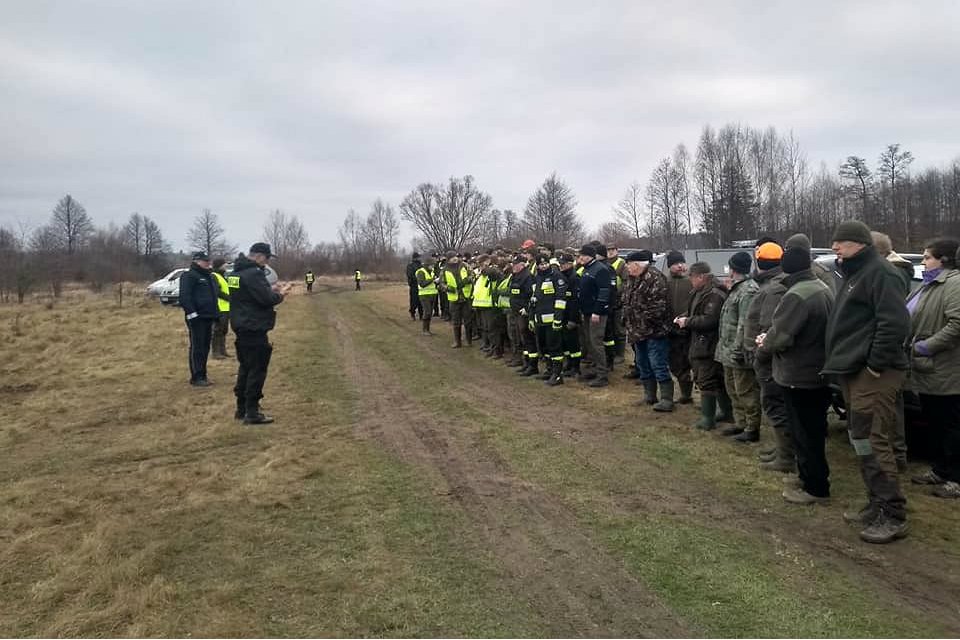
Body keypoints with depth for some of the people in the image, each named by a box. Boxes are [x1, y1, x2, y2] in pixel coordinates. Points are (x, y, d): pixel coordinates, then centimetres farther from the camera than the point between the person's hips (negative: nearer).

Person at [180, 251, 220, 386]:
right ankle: (196, 377, -2)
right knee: (197, 348, -6)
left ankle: (202, 375, 20)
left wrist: (216, 315, 19)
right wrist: (192, 314, -22)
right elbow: (184, 297, -17)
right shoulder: (189, 276, -8)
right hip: (196, 318, -9)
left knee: (205, 347, 12)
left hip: (208, 318, 9)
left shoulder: (210, 277, 20)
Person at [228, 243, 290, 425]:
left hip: (241, 327, 10)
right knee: (257, 370, -4)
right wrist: (279, 294, -4)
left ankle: (242, 408, 25)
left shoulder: (237, 272, 13)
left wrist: (270, 290, 10)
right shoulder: (254, 273, -18)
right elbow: (266, 299, -22)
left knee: (245, 368, 18)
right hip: (254, 329, -10)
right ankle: (252, 413, -2)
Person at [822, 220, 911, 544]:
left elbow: (895, 323, -23)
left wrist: (876, 363, -20)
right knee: (861, 440, 14)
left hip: (873, 374, -10)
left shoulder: (880, 273, -13)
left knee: (871, 442, -8)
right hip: (854, 371, 10)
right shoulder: (855, 274, 19)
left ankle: (893, 516, 0)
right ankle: (877, 505, 25)